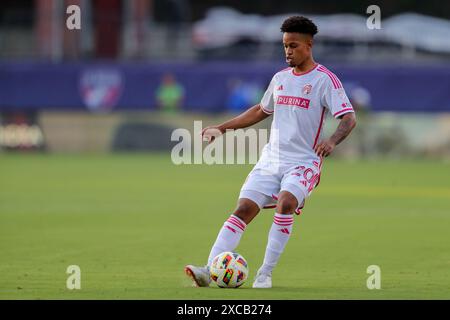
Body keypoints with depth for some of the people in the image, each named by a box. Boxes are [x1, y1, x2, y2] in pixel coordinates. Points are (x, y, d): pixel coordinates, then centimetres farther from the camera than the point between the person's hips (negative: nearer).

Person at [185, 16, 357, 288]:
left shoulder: (325, 79, -6)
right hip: (271, 159, 5)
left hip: (304, 162, -5)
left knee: (286, 203, -31)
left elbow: (349, 118, -13)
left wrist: (332, 141, -33)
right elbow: (261, 111, 30)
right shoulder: (280, 78, 14)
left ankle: (265, 274, -24)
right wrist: (222, 128, 25)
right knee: (244, 209, -10)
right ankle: (210, 270, -19)